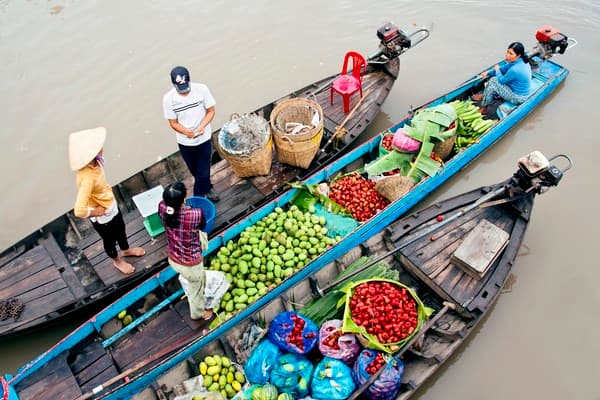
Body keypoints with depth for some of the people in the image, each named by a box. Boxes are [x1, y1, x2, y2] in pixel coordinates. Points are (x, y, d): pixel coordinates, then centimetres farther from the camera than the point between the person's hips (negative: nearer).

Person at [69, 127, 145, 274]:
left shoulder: (95, 161, -17)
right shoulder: (87, 178, -42)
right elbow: (79, 211, -44)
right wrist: (95, 212, -27)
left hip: (111, 205, 7)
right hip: (102, 217, -7)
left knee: (120, 228, 32)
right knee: (110, 240, 23)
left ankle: (126, 250, 63)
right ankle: (117, 260, 54)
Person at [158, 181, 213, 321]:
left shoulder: (162, 208, -24)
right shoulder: (196, 214, -35)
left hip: (173, 259, 5)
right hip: (190, 264, -5)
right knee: (196, 288, 28)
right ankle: (198, 313, 57)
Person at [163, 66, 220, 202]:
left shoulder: (201, 89, -18)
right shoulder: (168, 98, -17)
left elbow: (211, 111, -8)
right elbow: (173, 123, -10)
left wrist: (202, 126, -27)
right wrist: (186, 132, -31)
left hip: (204, 139, -1)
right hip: (184, 142, 1)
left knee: (203, 172, 5)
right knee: (195, 171, 22)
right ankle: (207, 188, 52)